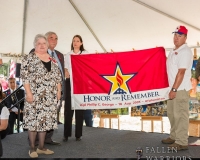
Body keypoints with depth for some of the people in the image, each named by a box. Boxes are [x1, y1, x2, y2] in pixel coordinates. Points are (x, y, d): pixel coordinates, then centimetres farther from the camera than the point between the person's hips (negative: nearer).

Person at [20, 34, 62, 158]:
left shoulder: (53, 59, 14)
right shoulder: (29, 58, -2)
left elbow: (58, 76, 15)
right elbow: (24, 76, -9)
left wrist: (59, 91, 8)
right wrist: (28, 92, -16)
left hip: (50, 96, 5)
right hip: (35, 94, -5)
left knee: (46, 120, 8)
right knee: (33, 119, -3)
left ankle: (41, 147, 19)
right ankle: (32, 148, 8)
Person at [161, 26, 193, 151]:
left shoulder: (185, 51, -13)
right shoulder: (174, 51, 16)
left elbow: (181, 72, -20)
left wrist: (174, 89, -21)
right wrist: (172, 89, 12)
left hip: (181, 89, -10)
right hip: (174, 88, 10)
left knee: (180, 115, -5)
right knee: (172, 113, 17)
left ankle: (182, 142, 2)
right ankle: (174, 137, 30)